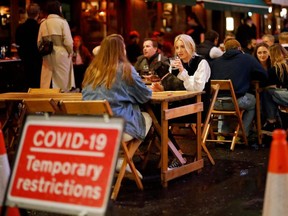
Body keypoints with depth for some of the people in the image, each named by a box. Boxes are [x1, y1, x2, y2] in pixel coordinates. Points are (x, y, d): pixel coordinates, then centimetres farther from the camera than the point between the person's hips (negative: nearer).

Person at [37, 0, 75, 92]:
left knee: (47, 81, 9)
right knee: (62, 80, 5)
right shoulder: (62, 22, -9)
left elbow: (39, 42, 2)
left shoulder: (43, 23, 3)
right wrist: (70, 52, 2)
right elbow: (68, 41, -13)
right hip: (61, 54, -4)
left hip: (47, 55, 4)